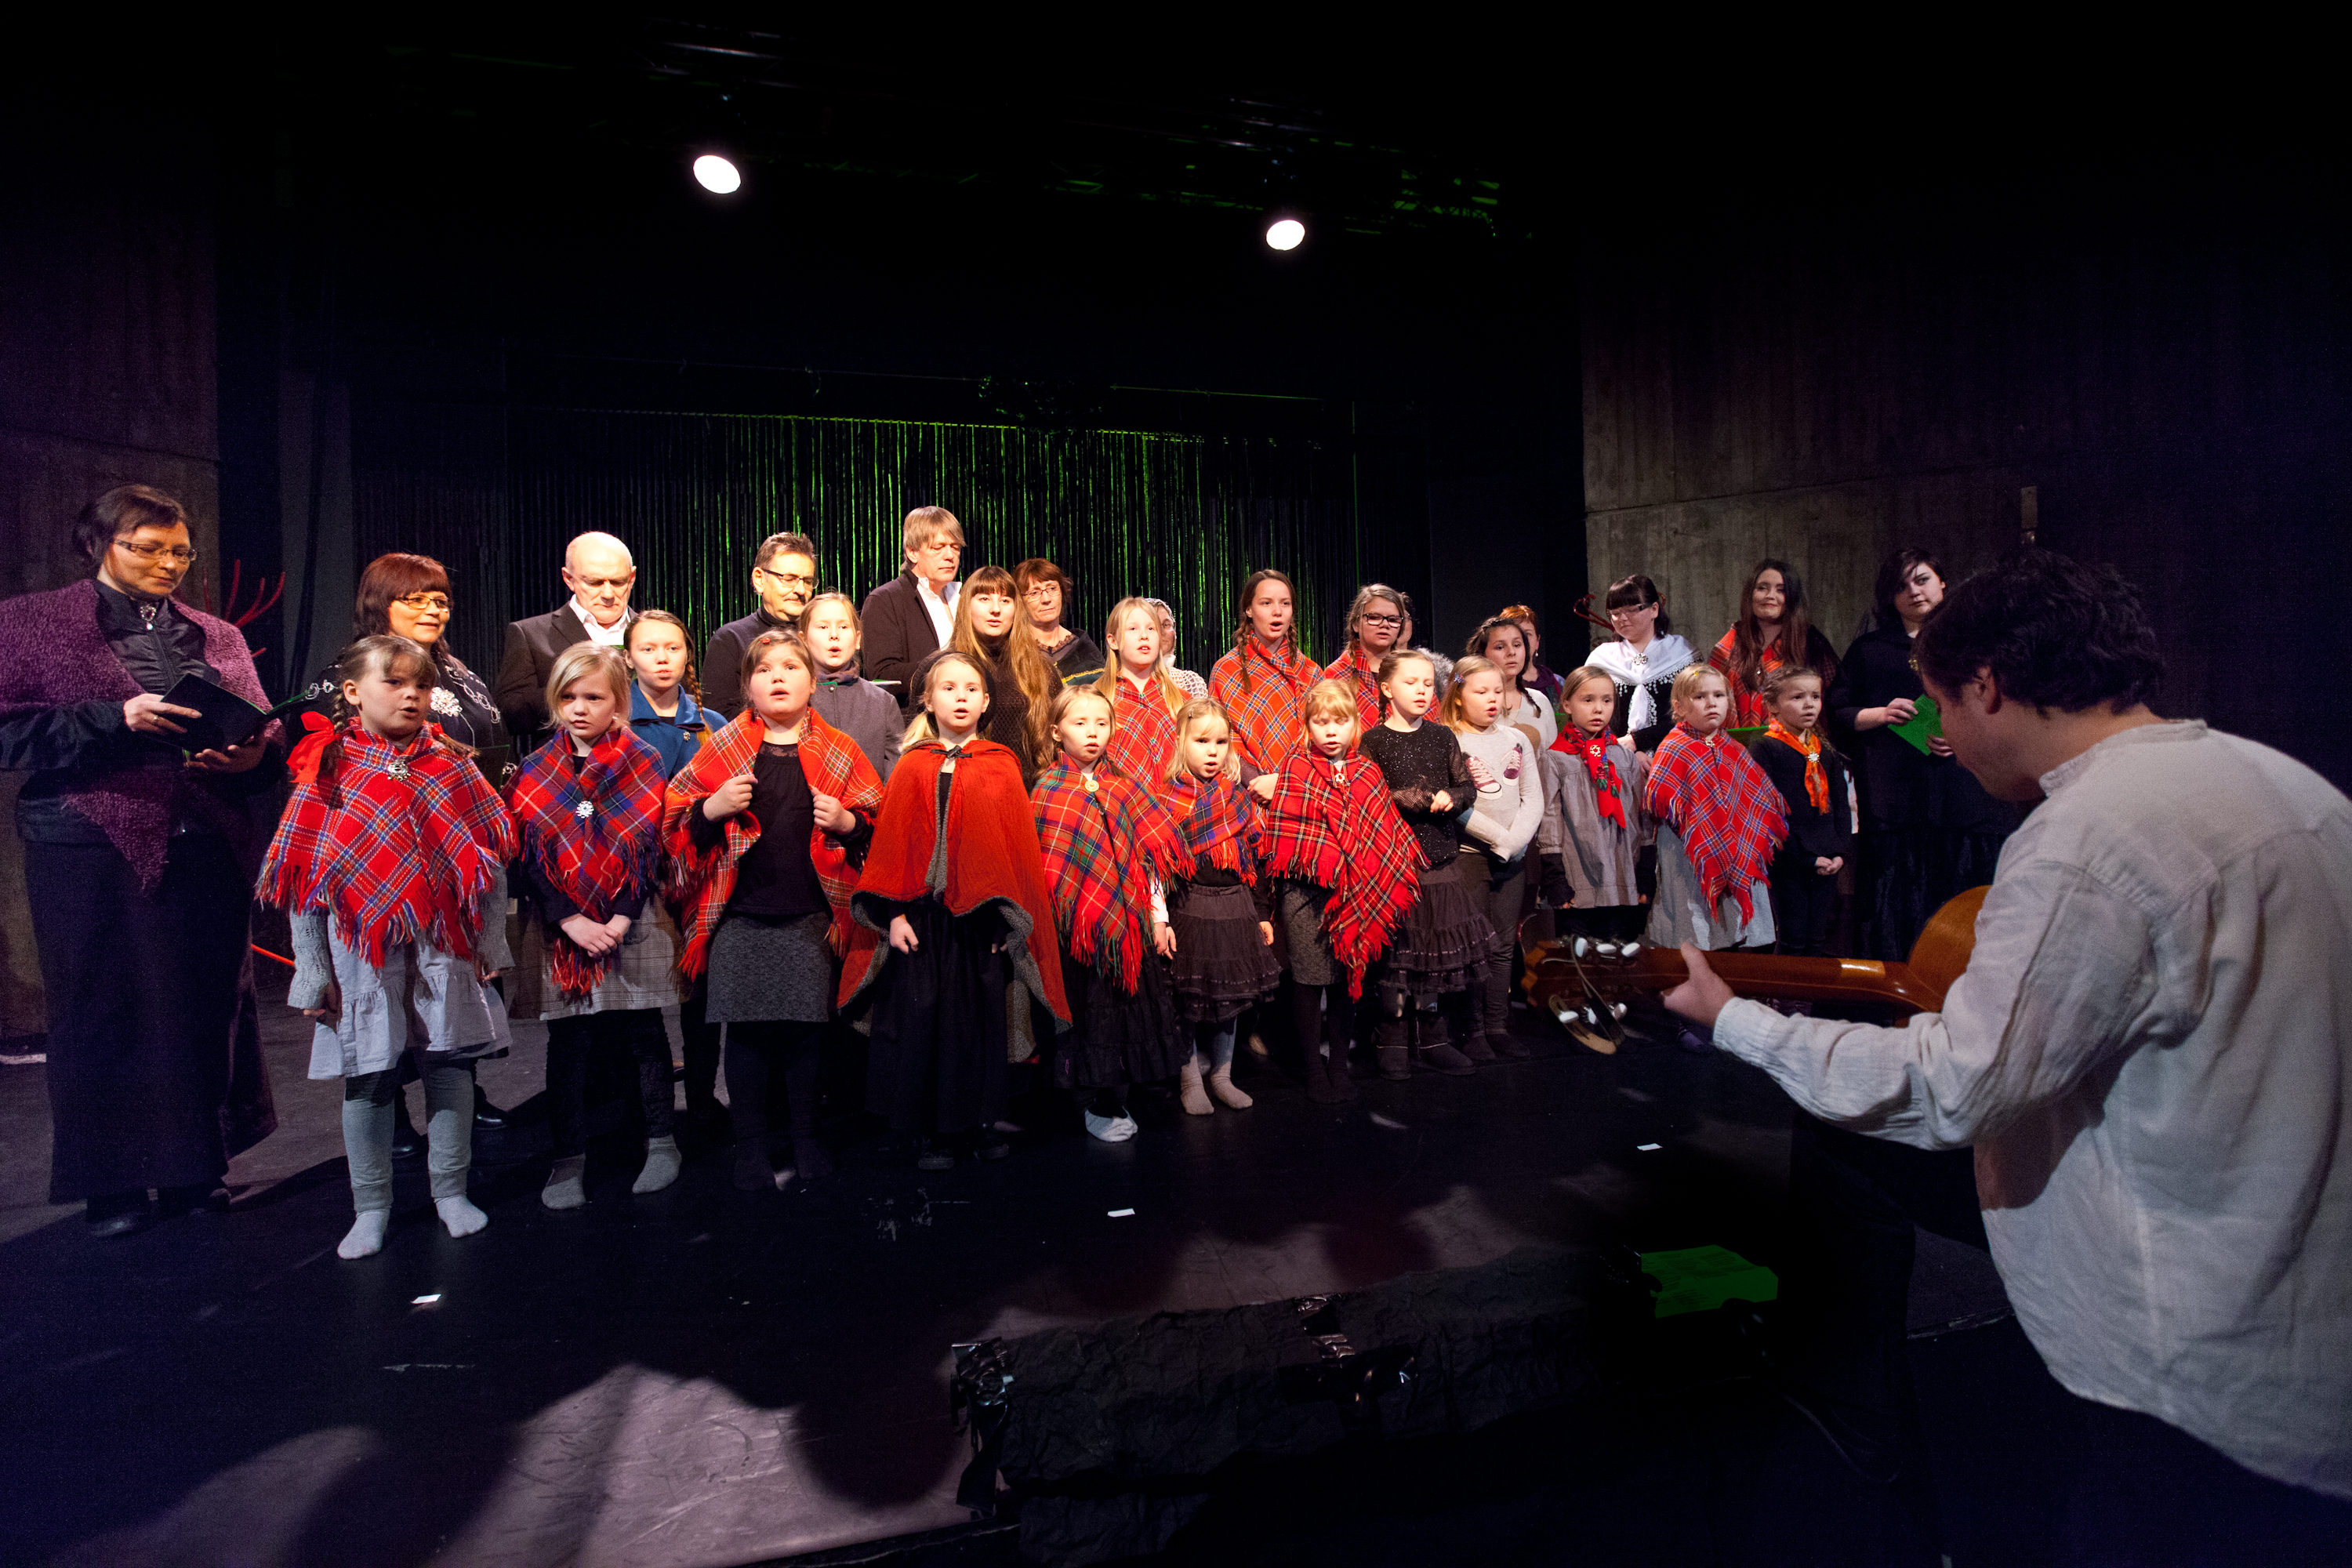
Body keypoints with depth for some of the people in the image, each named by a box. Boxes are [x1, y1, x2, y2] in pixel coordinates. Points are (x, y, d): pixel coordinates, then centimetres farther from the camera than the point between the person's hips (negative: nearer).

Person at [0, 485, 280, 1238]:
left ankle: (194, 1169, 19)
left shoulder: (218, 637, 15)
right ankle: (110, 1185, 17)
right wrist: (115, 718, -16)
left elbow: (263, 733, 13)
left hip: (208, 849, 3)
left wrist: (253, 755, -9)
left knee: (208, 1006, 5)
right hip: (93, 847, -3)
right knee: (106, 1012, 3)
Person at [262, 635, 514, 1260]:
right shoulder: (327, 774, -1)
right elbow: (302, 877, 1)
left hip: (445, 947, 1)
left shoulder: (452, 767, 3)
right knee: (367, 1075, 8)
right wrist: (312, 970, -1)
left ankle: (451, 1190, 23)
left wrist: (491, 941, 4)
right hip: (361, 948, -1)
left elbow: (490, 858, 6)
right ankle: (371, 1207, 24)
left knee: (449, 1064, 7)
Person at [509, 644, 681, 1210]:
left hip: (632, 923, -1)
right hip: (564, 927, 2)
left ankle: (662, 1141, 22)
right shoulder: (536, 772, 4)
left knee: (644, 1033, 7)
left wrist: (620, 919, -14)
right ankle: (569, 1157, 18)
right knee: (568, 1041, 6)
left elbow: (651, 846, -5)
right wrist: (572, 921, -11)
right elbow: (530, 856, 0)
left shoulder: (643, 762, -1)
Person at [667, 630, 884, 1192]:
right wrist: (715, 807, -13)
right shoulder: (724, 749, 4)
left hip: (811, 914, 0)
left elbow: (876, 824, 7)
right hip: (740, 914, 0)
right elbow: (678, 821, 5)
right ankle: (750, 1146, 22)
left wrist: (846, 822, -13)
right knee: (746, 1030, 5)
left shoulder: (839, 753, 4)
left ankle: (806, 1138, 25)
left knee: (806, 1028, 6)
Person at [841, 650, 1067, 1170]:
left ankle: (980, 1121, 24)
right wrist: (895, 913, -4)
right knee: (923, 1015, 4)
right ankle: (928, 1130, 18)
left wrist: (1010, 915, -2)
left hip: (983, 913, 1)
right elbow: (892, 844, 2)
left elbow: (1019, 846, 3)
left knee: (982, 1015, 8)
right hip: (924, 913, 0)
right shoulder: (913, 768, 3)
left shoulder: (1001, 767, 4)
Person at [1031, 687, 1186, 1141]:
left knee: (1128, 1004, 9)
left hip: (1127, 921, 4)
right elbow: (1038, 864, -2)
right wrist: (1050, 916, -8)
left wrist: (1159, 917, 5)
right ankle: (1098, 1107, 18)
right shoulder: (1047, 792, -2)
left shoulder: (1126, 791, 7)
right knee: (1089, 1006, 3)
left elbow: (1149, 858, 7)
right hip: (1075, 924, -3)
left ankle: (1114, 1098, 25)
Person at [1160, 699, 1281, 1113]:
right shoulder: (1166, 800, -5)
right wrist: (1160, 919, -12)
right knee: (1189, 1000, 2)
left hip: (1237, 907, 4)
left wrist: (1263, 913, 9)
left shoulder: (1241, 797, 8)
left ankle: (1221, 1075, 28)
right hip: (1189, 909, -4)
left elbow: (1258, 858, 11)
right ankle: (1190, 1081, 19)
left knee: (1232, 995, 12)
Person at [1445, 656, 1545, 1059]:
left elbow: (1533, 800, 7)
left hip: (1513, 856, 5)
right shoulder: (1447, 742, -4)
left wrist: (1515, 840, -8)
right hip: (1468, 853, -5)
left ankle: (1498, 1026, 16)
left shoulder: (1517, 739, 12)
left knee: (1504, 945, 8)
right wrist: (1499, 837, -12)